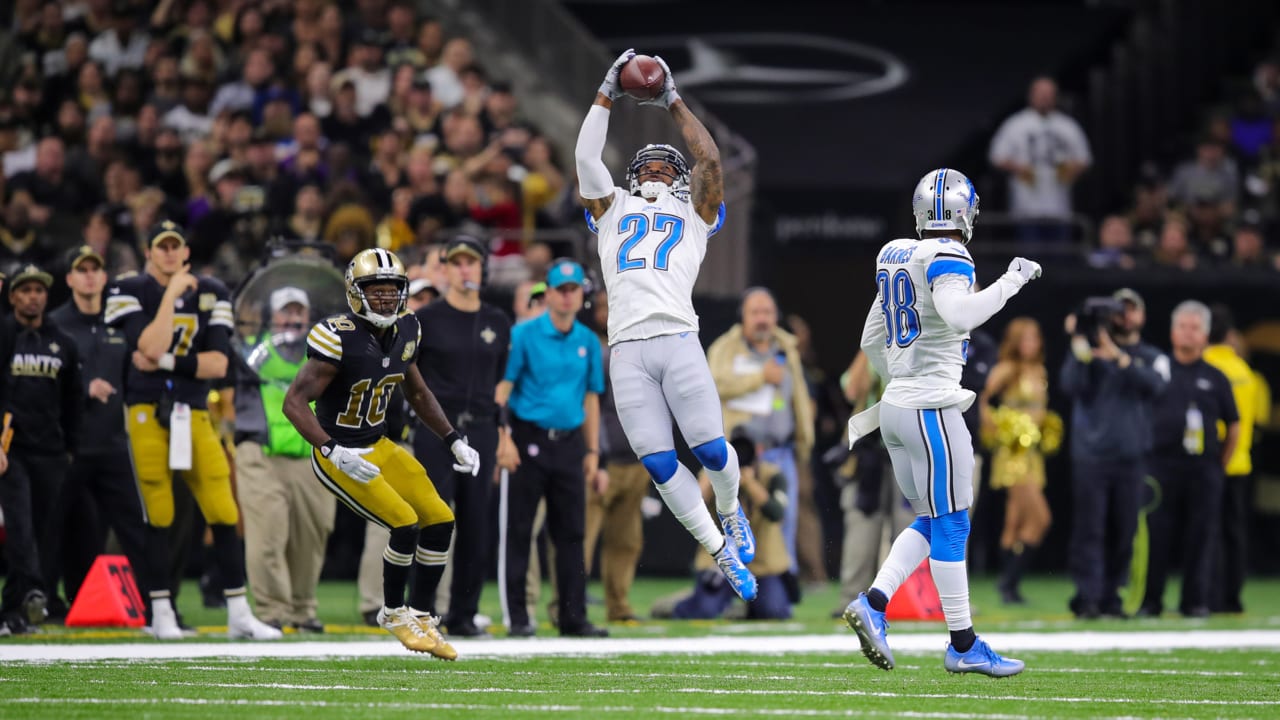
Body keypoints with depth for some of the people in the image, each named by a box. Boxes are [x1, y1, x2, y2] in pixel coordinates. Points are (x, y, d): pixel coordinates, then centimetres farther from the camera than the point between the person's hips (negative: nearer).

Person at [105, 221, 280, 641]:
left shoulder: (210, 294, 9)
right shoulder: (129, 292, -1)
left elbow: (218, 364, -2)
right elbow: (151, 349, -18)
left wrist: (165, 362, -12)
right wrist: (172, 293, -14)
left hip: (193, 416, 3)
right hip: (146, 413, -3)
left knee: (223, 511, -2)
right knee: (157, 515, -4)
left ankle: (239, 614, 4)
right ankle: (161, 614, 6)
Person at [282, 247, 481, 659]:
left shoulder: (406, 333, 0)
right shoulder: (339, 339, -23)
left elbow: (418, 394, 17)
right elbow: (294, 402, -25)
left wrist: (454, 440, 11)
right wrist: (333, 452, -35)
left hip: (379, 447, 8)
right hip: (341, 456, -8)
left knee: (440, 521, 1)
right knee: (406, 525, -17)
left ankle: (421, 617, 16)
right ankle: (393, 613, 6)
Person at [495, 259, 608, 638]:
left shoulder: (588, 341, 11)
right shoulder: (524, 335, -3)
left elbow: (591, 397, 16)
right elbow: (503, 387, -7)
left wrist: (592, 450, 11)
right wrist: (504, 437, -17)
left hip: (569, 443, 4)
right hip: (528, 441, -4)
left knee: (571, 533, 4)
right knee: (518, 530, -3)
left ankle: (574, 617, 7)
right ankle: (516, 616, 2)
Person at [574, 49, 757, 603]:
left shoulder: (694, 215, 20)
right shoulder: (612, 211, 25)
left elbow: (709, 159, 8)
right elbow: (586, 158, 16)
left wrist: (673, 102, 14)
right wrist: (607, 94, 15)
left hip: (678, 342, -2)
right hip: (627, 349, 2)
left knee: (711, 450, -9)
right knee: (659, 465, -6)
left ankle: (730, 512, 24)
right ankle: (721, 552, 5)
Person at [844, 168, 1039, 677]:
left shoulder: (896, 256, 13)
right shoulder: (947, 257, -12)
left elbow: (872, 340, 21)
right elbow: (959, 314, -31)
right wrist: (1011, 281, -19)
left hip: (896, 406, 8)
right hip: (932, 409, -8)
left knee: (930, 519, 15)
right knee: (950, 525, -2)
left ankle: (873, 603, 0)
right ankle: (963, 645, 3)